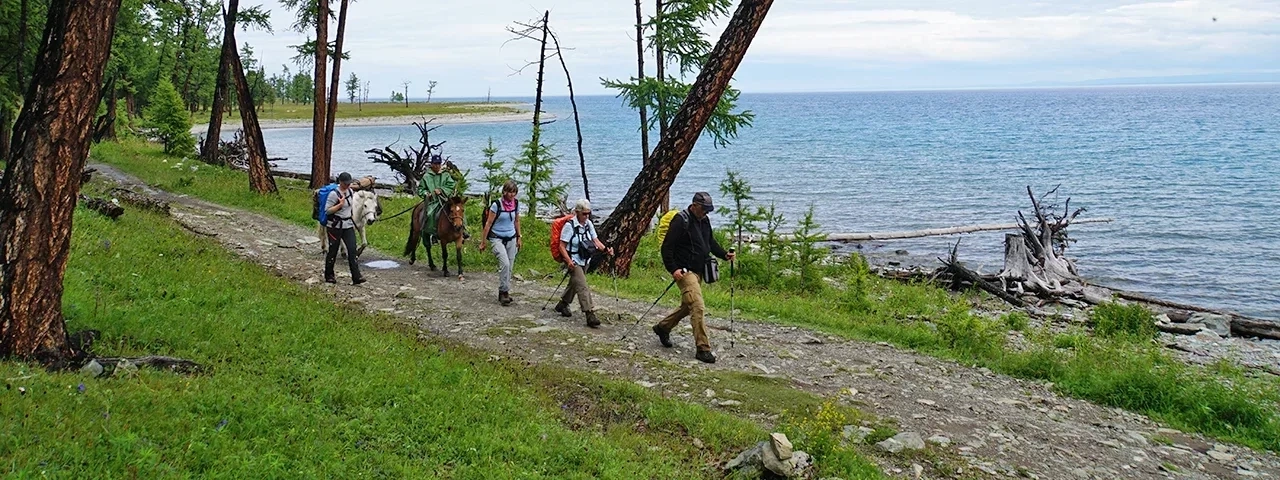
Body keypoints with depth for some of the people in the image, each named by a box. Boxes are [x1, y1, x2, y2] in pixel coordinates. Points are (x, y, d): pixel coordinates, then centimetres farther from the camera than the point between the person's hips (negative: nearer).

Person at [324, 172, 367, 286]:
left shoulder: (350, 191, 7)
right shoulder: (334, 194, -14)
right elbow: (327, 211, -15)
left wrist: (353, 223, 21)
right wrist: (340, 204, -25)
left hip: (348, 225, 6)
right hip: (335, 225, -5)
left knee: (352, 249, -6)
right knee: (333, 251, 5)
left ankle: (356, 277, -10)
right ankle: (329, 276, 21)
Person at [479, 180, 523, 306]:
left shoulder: (516, 204, 2)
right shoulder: (496, 205, -13)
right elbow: (488, 223, -7)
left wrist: (519, 238, 19)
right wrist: (482, 242, -5)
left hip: (511, 239, 5)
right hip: (497, 239, -5)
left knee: (509, 267, 5)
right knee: (505, 263, -22)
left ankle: (503, 293, 17)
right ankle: (504, 292, -14)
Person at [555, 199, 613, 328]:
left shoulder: (589, 224, 5)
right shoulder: (570, 225, -15)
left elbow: (595, 240, 5)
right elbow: (562, 246, -15)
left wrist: (606, 249, -14)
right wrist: (569, 261, -27)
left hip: (585, 261, 8)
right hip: (574, 261, -8)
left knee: (574, 284, 22)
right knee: (582, 287, -16)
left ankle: (562, 305, 43)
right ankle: (590, 315, -22)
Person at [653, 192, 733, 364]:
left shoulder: (704, 221, 12)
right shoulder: (681, 221, -15)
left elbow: (711, 242, 24)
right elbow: (667, 247, -16)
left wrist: (724, 254, 8)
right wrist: (673, 269, -24)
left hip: (698, 271, 10)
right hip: (684, 271, -10)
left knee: (687, 307, 21)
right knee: (698, 308, -16)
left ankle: (663, 327, 41)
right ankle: (703, 349, -13)